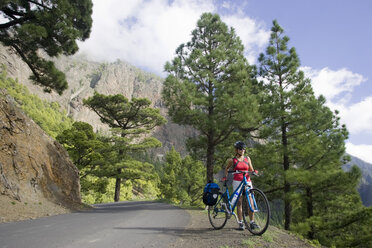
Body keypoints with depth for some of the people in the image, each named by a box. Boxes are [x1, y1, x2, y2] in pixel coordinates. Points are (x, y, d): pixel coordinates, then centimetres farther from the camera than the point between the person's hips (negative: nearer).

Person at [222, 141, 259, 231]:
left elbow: (251, 170, 12)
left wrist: (254, 172, -9)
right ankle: (241, 223, 6)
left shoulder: (247, 158, 10)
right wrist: (225, 176, 9)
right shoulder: (232, 160, 3)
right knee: (239, 202, -1)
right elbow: (227, 168, 20)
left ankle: (252, 222, 6)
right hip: (237, 182, -2)